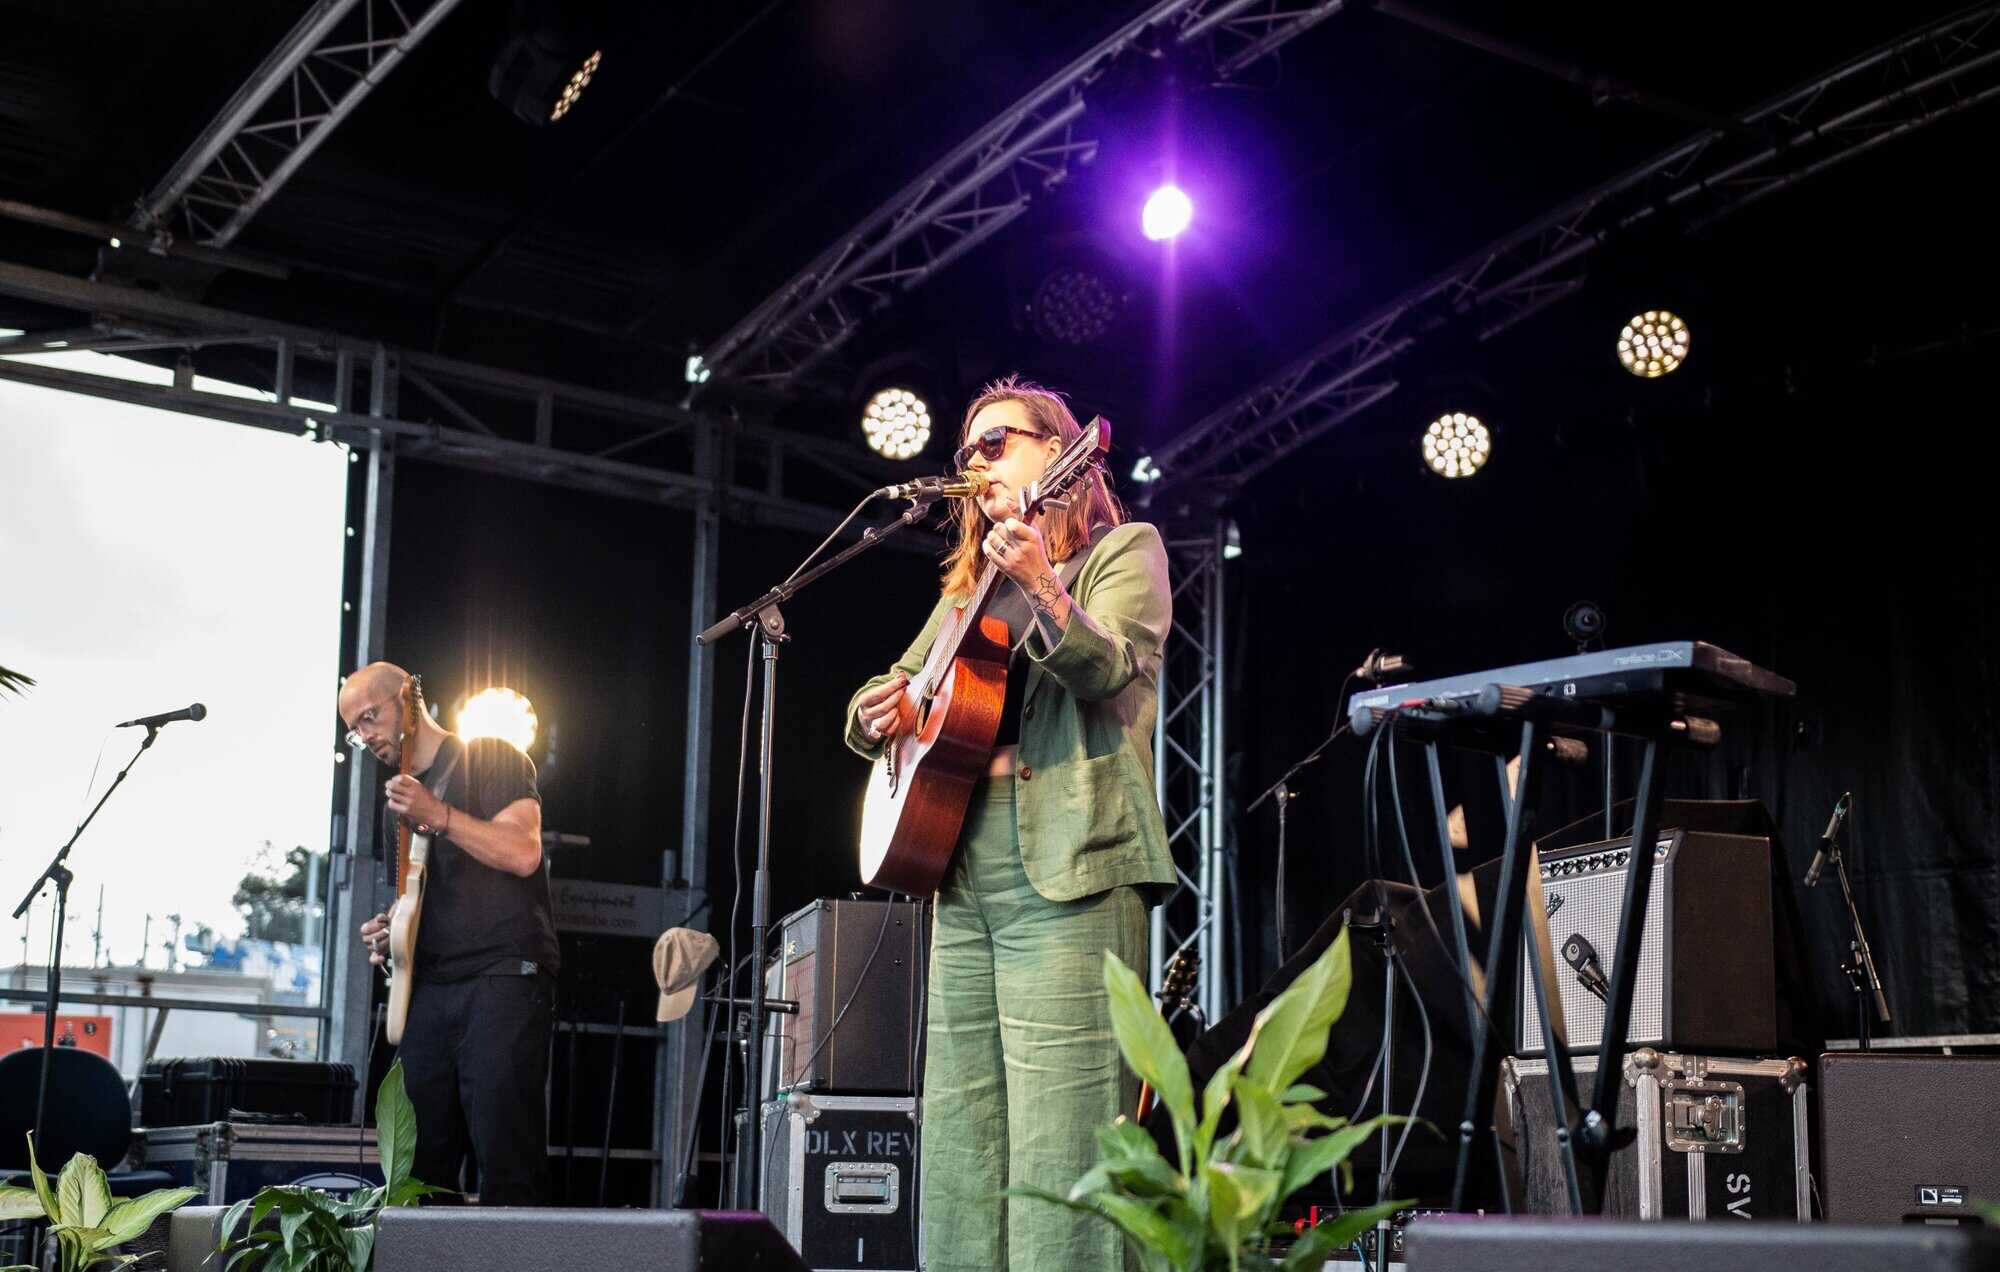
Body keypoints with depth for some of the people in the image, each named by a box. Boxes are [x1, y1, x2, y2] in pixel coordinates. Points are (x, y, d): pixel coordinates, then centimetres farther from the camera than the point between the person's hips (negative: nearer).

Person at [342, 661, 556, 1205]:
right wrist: (390, 930, 9)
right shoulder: (398, 799, 23)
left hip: (503, 980, -7)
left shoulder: (491, 761, 2)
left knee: (506, 1159, -12)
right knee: (425, 1166, 6)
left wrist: (437, 816, -18)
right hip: (428, 989, 7)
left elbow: (523, 853, -12)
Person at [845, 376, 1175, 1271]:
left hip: (1069, 870, -7)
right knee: (958, 1145, 5)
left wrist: (1042, 591, -29)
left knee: (1059, 1142, -13)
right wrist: (877, 713, 4)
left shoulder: (1122, 551, 6)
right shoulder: (973, 582, 24)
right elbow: (895, 692, 27)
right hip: (964, 870, 7)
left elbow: (1107, 670, -12)